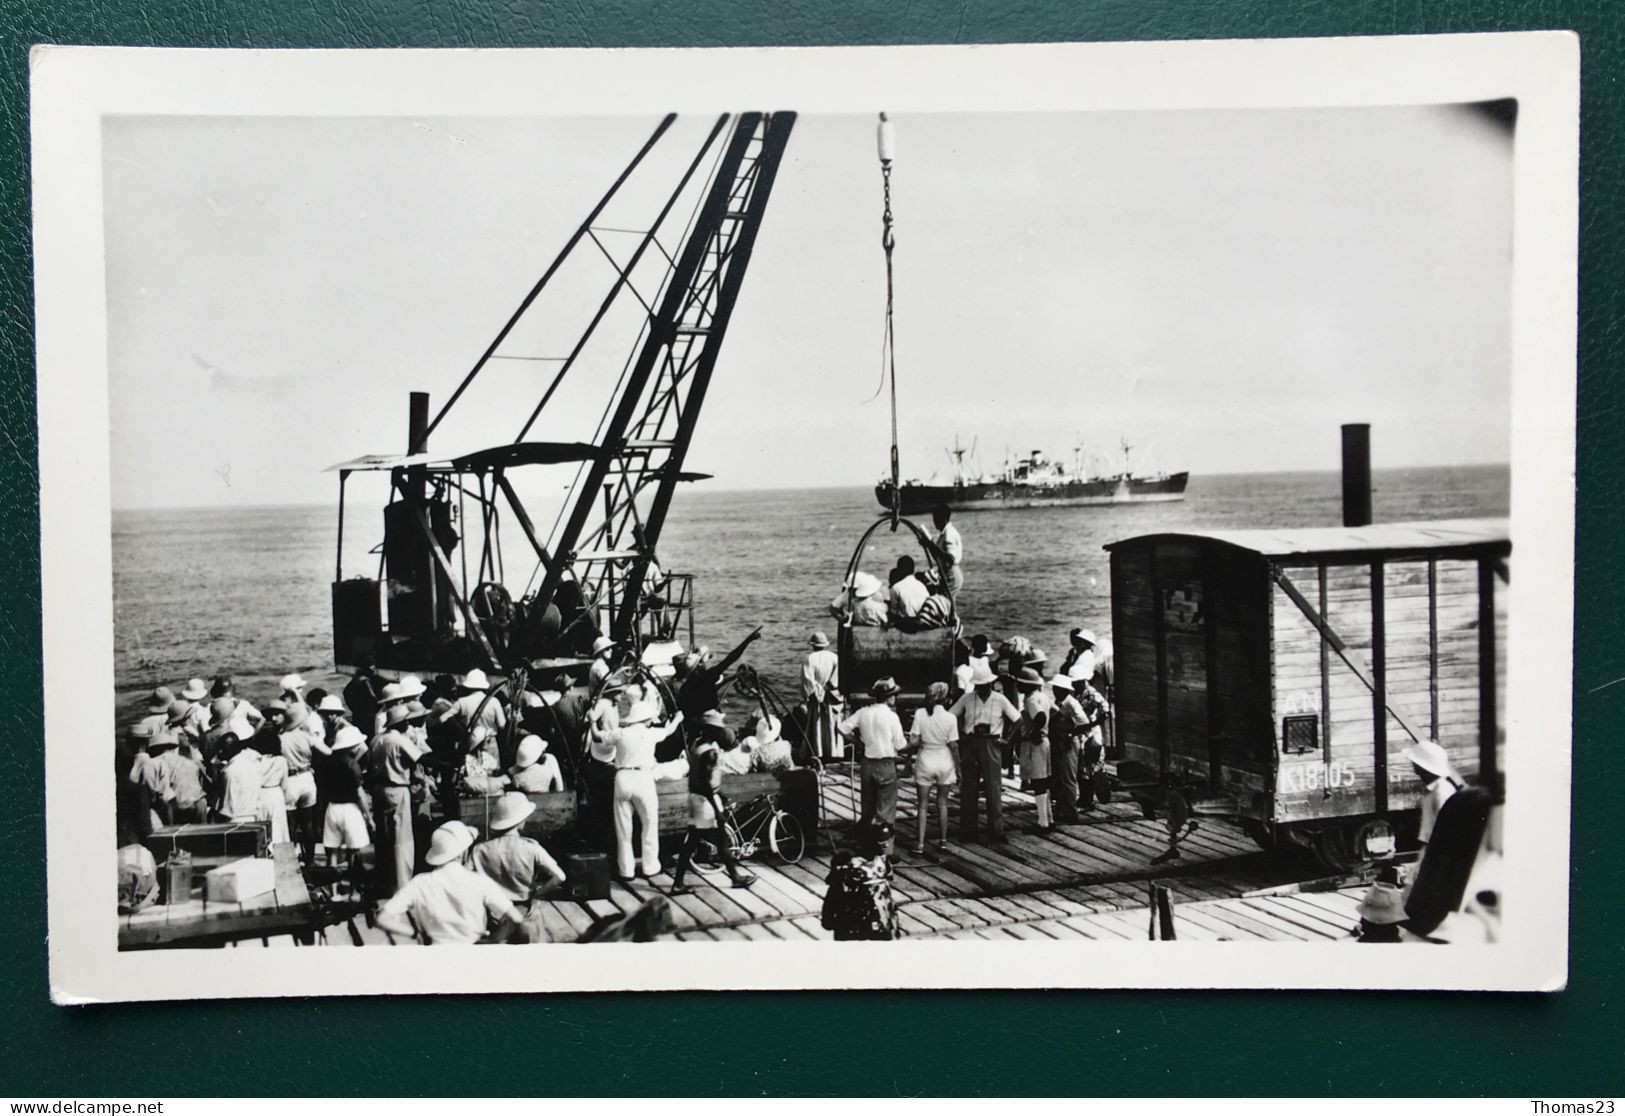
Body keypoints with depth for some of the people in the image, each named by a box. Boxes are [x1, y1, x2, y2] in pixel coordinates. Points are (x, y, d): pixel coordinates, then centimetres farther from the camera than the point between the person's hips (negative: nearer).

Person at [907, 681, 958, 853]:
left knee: (923, 805, 8)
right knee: (942, 803, 16)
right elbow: (953, 745, -7)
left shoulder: (920, 714, -12)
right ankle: (943, 840, 24)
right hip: (944, 761, 0)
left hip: (925, 761, 0)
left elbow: (913, 741, -13)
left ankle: (920, 843, 3)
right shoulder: (950, 718, -12)